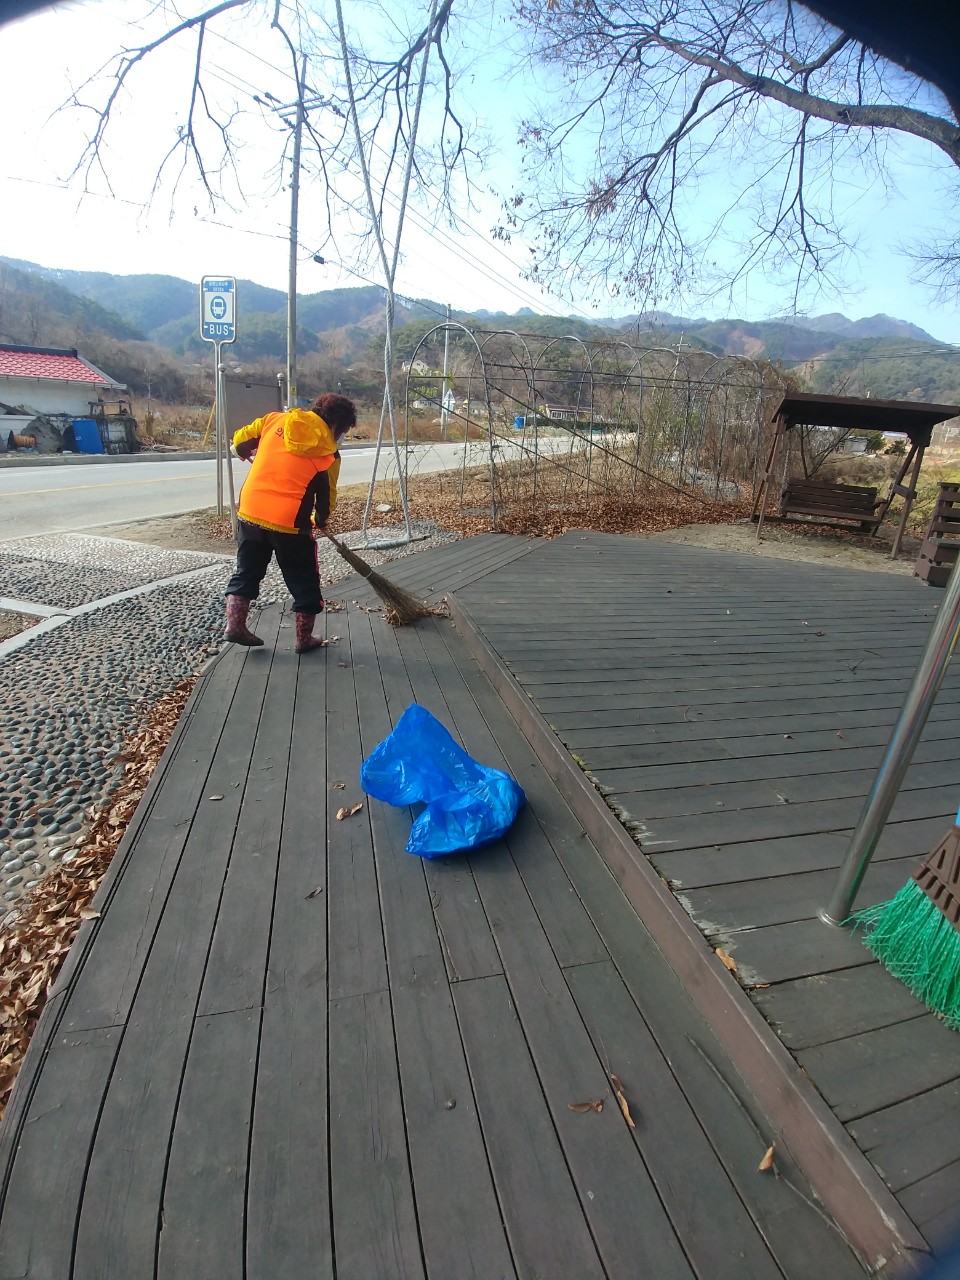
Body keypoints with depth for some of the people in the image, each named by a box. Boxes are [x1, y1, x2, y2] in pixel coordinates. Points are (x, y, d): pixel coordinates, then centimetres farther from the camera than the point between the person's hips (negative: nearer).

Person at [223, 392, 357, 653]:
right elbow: (327, 498, 4)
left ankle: (235, 626, 20)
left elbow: (240, 440, 13)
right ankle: (305, 639, 20)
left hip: (250, 512, 4)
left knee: (246, 573, 21)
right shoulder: (328, 453, -2)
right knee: (304, 583, 12)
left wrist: (249, 455, 35)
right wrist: (319, 522, 23)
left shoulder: (275, 419, 7)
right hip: (289, 522, -4)